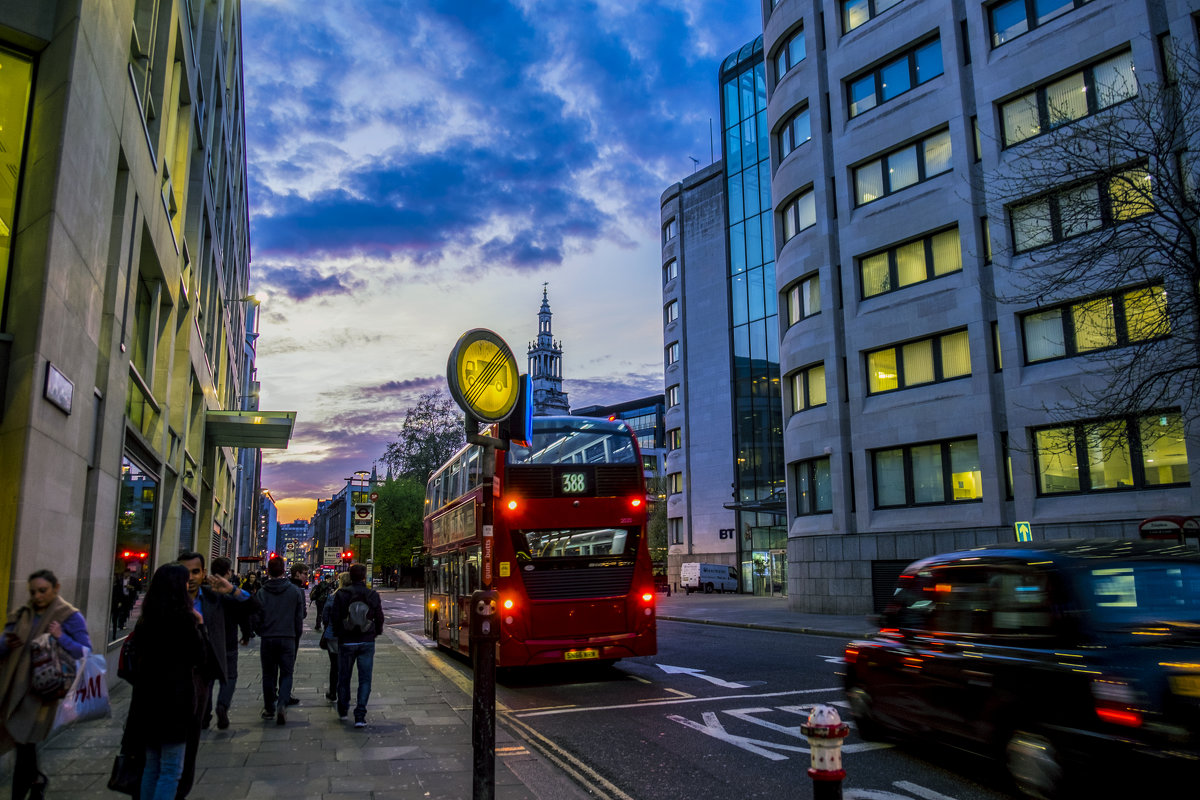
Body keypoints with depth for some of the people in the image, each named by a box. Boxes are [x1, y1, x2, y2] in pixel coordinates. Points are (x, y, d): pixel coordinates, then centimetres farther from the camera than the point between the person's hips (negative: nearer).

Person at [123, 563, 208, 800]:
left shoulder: (146, 619, 6)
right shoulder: (184, 618, -15)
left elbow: (139, 656, 14)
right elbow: (200, 657, -7)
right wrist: (200, 625, 1)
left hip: (148, 696, 7)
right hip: (176, 698, -7)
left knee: (152, 765, 18)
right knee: (171, 770, 1)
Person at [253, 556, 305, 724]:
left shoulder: (261, 592, -4)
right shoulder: (294, 591, -1)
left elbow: (256, 618, -2)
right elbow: (300, 617, 3)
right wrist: (297, 636, 16)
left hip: (267, 639, 0)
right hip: (288, 638, 0)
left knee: (268, 674, 12)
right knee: (286, 673, 6)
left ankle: (269, 708, 20)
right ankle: (282, 704, -13)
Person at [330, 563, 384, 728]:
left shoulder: (341, 595, -7)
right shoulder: (373, 595, -4)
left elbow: (334, 618, -4)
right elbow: (379, 618, 2)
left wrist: (338, 634, 13)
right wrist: (376, 632, 20)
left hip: (346, 642, 0)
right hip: (367, 642, 0)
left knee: (344, 677, 17)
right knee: (365, 679, 4)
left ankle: (343, 711, 32)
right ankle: (360, 716, -3)